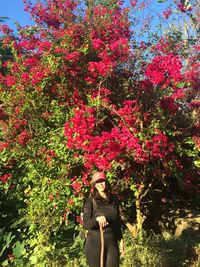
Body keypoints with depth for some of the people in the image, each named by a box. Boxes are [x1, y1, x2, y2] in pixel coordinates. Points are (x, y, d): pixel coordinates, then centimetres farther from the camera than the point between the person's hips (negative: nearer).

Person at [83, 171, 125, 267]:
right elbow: (85, 223, -10)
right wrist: (97, 219, -28)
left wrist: (121, 240, 15)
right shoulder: (91, 201, -6)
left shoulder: (114, 199, 6)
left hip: (112, 242, 4)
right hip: (95, 242, -3)